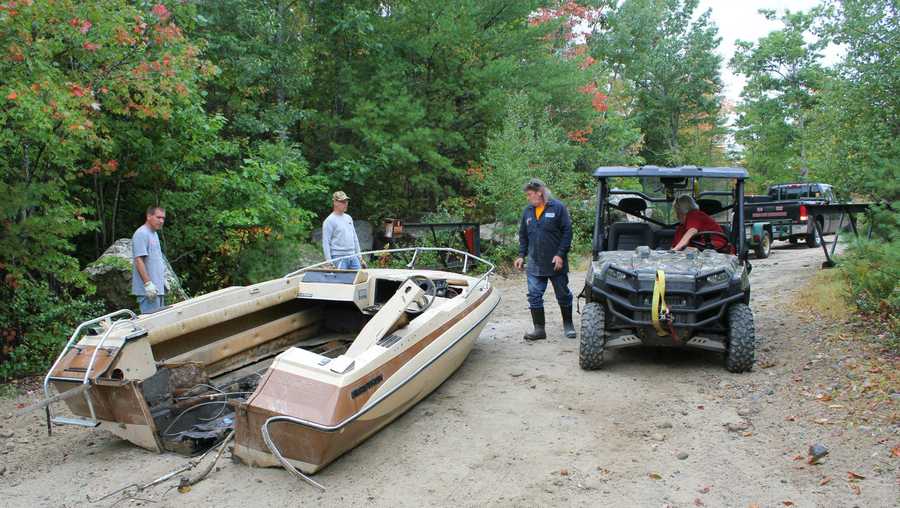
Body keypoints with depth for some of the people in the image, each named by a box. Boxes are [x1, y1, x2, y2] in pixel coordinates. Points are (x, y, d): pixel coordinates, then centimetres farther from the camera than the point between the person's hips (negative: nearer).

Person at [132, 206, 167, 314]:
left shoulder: (154, 234, 18)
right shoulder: (141, 234, -12)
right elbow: (139, 260, -19)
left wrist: (163, 280, 21)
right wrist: (148, 283, -23)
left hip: (158, 288, 10)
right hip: (148, 289, -10)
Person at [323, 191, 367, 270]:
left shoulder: (349, 218, 16)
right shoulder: (329, 221, -6)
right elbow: (326, 243, -10)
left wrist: (359, 257, 17)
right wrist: (329, 262, -16)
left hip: (353, 257, 7)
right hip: (339, 258, -7)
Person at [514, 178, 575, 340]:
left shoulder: (558, 207, -7)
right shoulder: (527, 211, 8)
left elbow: (567, 231, -9)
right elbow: (523, 235, 15)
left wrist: (560, 254, -15)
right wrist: (521, 255, 6)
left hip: (556, 263, -4)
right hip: (534, 264, 4)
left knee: (563, 295, 9)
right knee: (534, 296, 1)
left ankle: (568, 325, 26)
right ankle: (539, 329, 9)